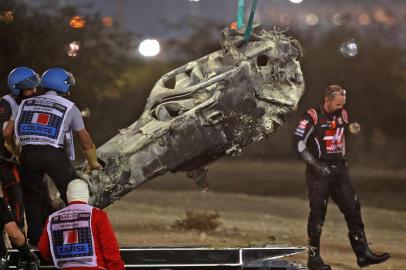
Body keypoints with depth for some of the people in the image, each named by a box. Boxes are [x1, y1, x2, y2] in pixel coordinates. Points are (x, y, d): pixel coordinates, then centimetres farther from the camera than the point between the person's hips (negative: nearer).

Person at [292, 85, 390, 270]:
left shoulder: (342, 115, 10)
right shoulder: (312, 117, -11)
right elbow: (298, 142, -15)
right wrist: (316, 164, -21)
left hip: (340, 170, 6)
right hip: (319, 171, -6)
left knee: (353, 209, 1)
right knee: (318, 213, -4)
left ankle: (363, 254, 3)